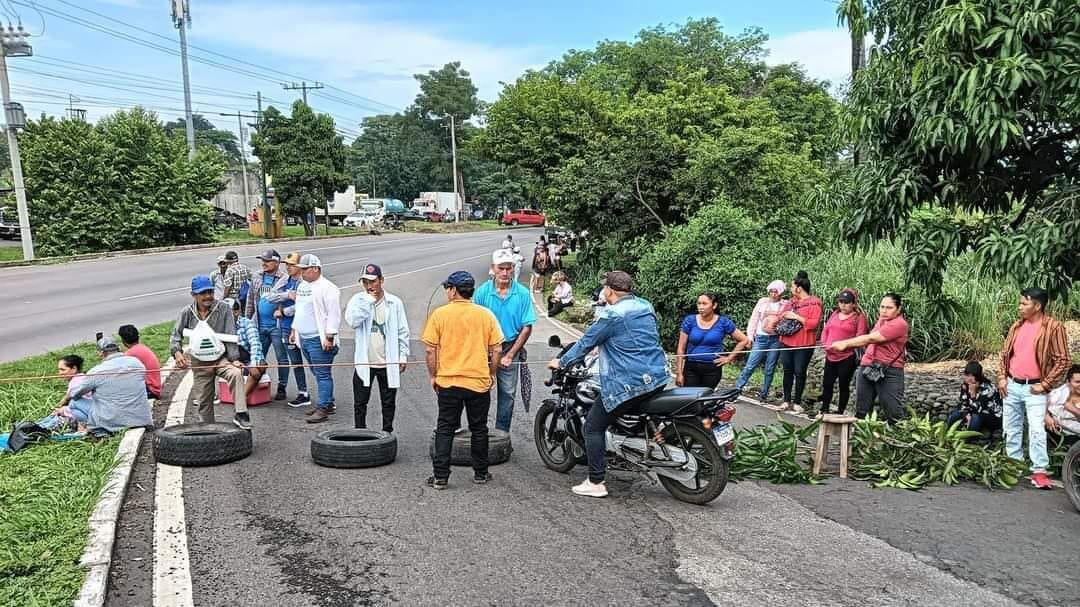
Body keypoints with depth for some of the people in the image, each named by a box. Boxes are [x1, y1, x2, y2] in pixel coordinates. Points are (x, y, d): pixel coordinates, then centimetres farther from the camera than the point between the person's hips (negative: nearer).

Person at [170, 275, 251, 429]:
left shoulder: (223, 308, -6)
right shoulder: (186, 313, 0)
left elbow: (230, 336, -6)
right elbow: (176, 335, 2)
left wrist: (234, 358, -13)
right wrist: (177, 352, -19)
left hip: (221, 358, -2)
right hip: (199, 363, 2)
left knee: (236, 373, -32)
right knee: (203, 401, 7)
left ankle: (240, 415, -32)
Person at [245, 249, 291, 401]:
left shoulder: (285, 279, -11)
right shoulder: (256, 277, 8)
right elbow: (250, 298, 15)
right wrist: (247, 319, 15)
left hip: (277, 325, -6)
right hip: (259, 325, 6)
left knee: (281, 358, 3)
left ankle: (281, 388, 13)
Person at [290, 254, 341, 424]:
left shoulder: (327, 288, -13)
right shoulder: (302, 286, 16)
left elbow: (334, 314, -17)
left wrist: (329, 337, -21)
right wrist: (294, 330, 24)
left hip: (319, 339, -9)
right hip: (304, 338, 9)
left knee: (323, 374, -7)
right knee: (318, 373, 15)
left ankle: (323, 409, -6)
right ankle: (328, 403, 24)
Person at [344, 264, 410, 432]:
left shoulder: (394, 302, 0)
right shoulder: (358, 300, -1)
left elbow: (403, 331, 3)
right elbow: (352, 321, -20)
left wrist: (403, 356, 0)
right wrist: (368, 301, -19)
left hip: (388, 362, 0)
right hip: (364, 362, 0)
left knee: (389, 403, 11)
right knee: (360, 403, 8)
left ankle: (387, 434, 24)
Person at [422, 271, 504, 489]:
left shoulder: (439, 314, -6)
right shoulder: (486, 314, -2)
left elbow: (430, 349, -6)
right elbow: (497, 350, -1)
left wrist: (433, 376, 6)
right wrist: (492, 374, 12)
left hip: (448, 382, -1)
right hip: (479, 382, 1)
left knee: (445, 430, 7)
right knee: (479, 429, 14)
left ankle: (440, 477, 7)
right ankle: (480, 473, 22)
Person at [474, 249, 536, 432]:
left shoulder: (522, 293, -6)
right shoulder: (482, 291, -6)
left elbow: (527, 328, -4)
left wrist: (510, 355, -7)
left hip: (510, 349, 1)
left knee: (507, 393, 7)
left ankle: (501, 433, 20)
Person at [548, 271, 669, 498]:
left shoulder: (611, 315, -13)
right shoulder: (646, 306, 10)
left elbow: (586, 343, -5)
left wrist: (561, 363, 9)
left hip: (629, 384, -8)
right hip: (658, 377, 8)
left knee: (593, 426, 2)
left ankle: (595, 483, 2)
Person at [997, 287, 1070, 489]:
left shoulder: (1053, 327, -9)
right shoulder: (1017, 325, 7)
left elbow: (1063, 360, -10)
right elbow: (1005, 353, 15)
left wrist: (1045, 385, -11)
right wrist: (1002, 377, 5)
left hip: (1034, 388, -6)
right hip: (1012, 386, 6)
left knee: (1037, 430, -10)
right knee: (1012, 428, 12)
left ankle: (1039, 472, -4)